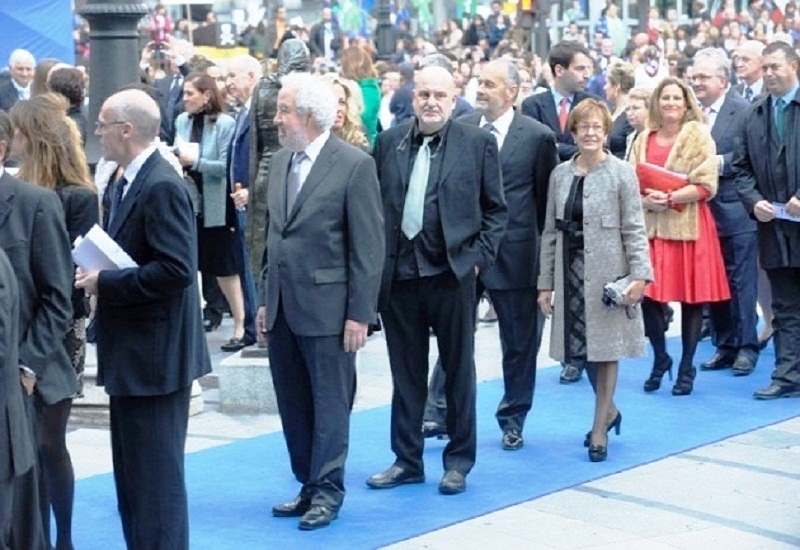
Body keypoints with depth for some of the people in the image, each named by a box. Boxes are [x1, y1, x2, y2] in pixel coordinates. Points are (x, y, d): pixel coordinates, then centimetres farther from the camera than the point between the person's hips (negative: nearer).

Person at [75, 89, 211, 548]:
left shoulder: (162, 187, -18)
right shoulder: (129, 183, 13)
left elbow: (176, 269, -25)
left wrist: (106, 283, -19)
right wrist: (96, 275, 2)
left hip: (155, 355, -10)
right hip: (134, 355, 10)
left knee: (154, 474, -3)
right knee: (132, 472, 17)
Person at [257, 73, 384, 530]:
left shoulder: (354, 165, -11)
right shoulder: (281, 162, 11)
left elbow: (369, 246, -12)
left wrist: (360, 314, -14)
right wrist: (266, 299, 14)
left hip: (326, 308, -7)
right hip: (283, 307, 7)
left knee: (329, 403, 2)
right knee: (293, 404, 12)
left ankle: (327, 491, 12)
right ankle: (309, 485, 24)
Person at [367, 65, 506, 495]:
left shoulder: (478, 143, -1)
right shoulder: (388, 142, 6)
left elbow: (495, 209, 2)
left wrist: (479, 256, -7)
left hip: (451, 273, -2)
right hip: (399, 274, 3)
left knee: (458, 370, 8)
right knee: (406, 372, 11)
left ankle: (459, 460, 19)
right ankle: (407, 460, 21)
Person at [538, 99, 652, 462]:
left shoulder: (621, 173, -3)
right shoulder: (560, 174, 9)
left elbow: (634, 230, -5)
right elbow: (550, 232, 10)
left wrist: (640, 275, -15)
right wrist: (545, 283, 8)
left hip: (607, 273, -4)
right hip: (570, 272, 4)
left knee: (605, 347, 1)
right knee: (582, 347, 8)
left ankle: (600, 428, 11)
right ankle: (609, 409, 31)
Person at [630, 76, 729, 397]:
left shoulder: (698, 136, 0)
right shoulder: (643, 140, 11)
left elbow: (706, 185, -7)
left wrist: (670, 197, -16)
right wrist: (645, 200, -9)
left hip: (689, 226, -3)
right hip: (651, 226, 3)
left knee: (691, 297, 0)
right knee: (648, 296, -3)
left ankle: (687, 367, 13)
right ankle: (660, 359, 19)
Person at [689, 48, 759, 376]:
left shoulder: (744, 111, -8)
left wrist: (719, 162, -19)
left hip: (735, 212, -6)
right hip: (705, 211, 6)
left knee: (741, 282, -1)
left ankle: (746, 347, 8)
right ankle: (724, 346, 21)